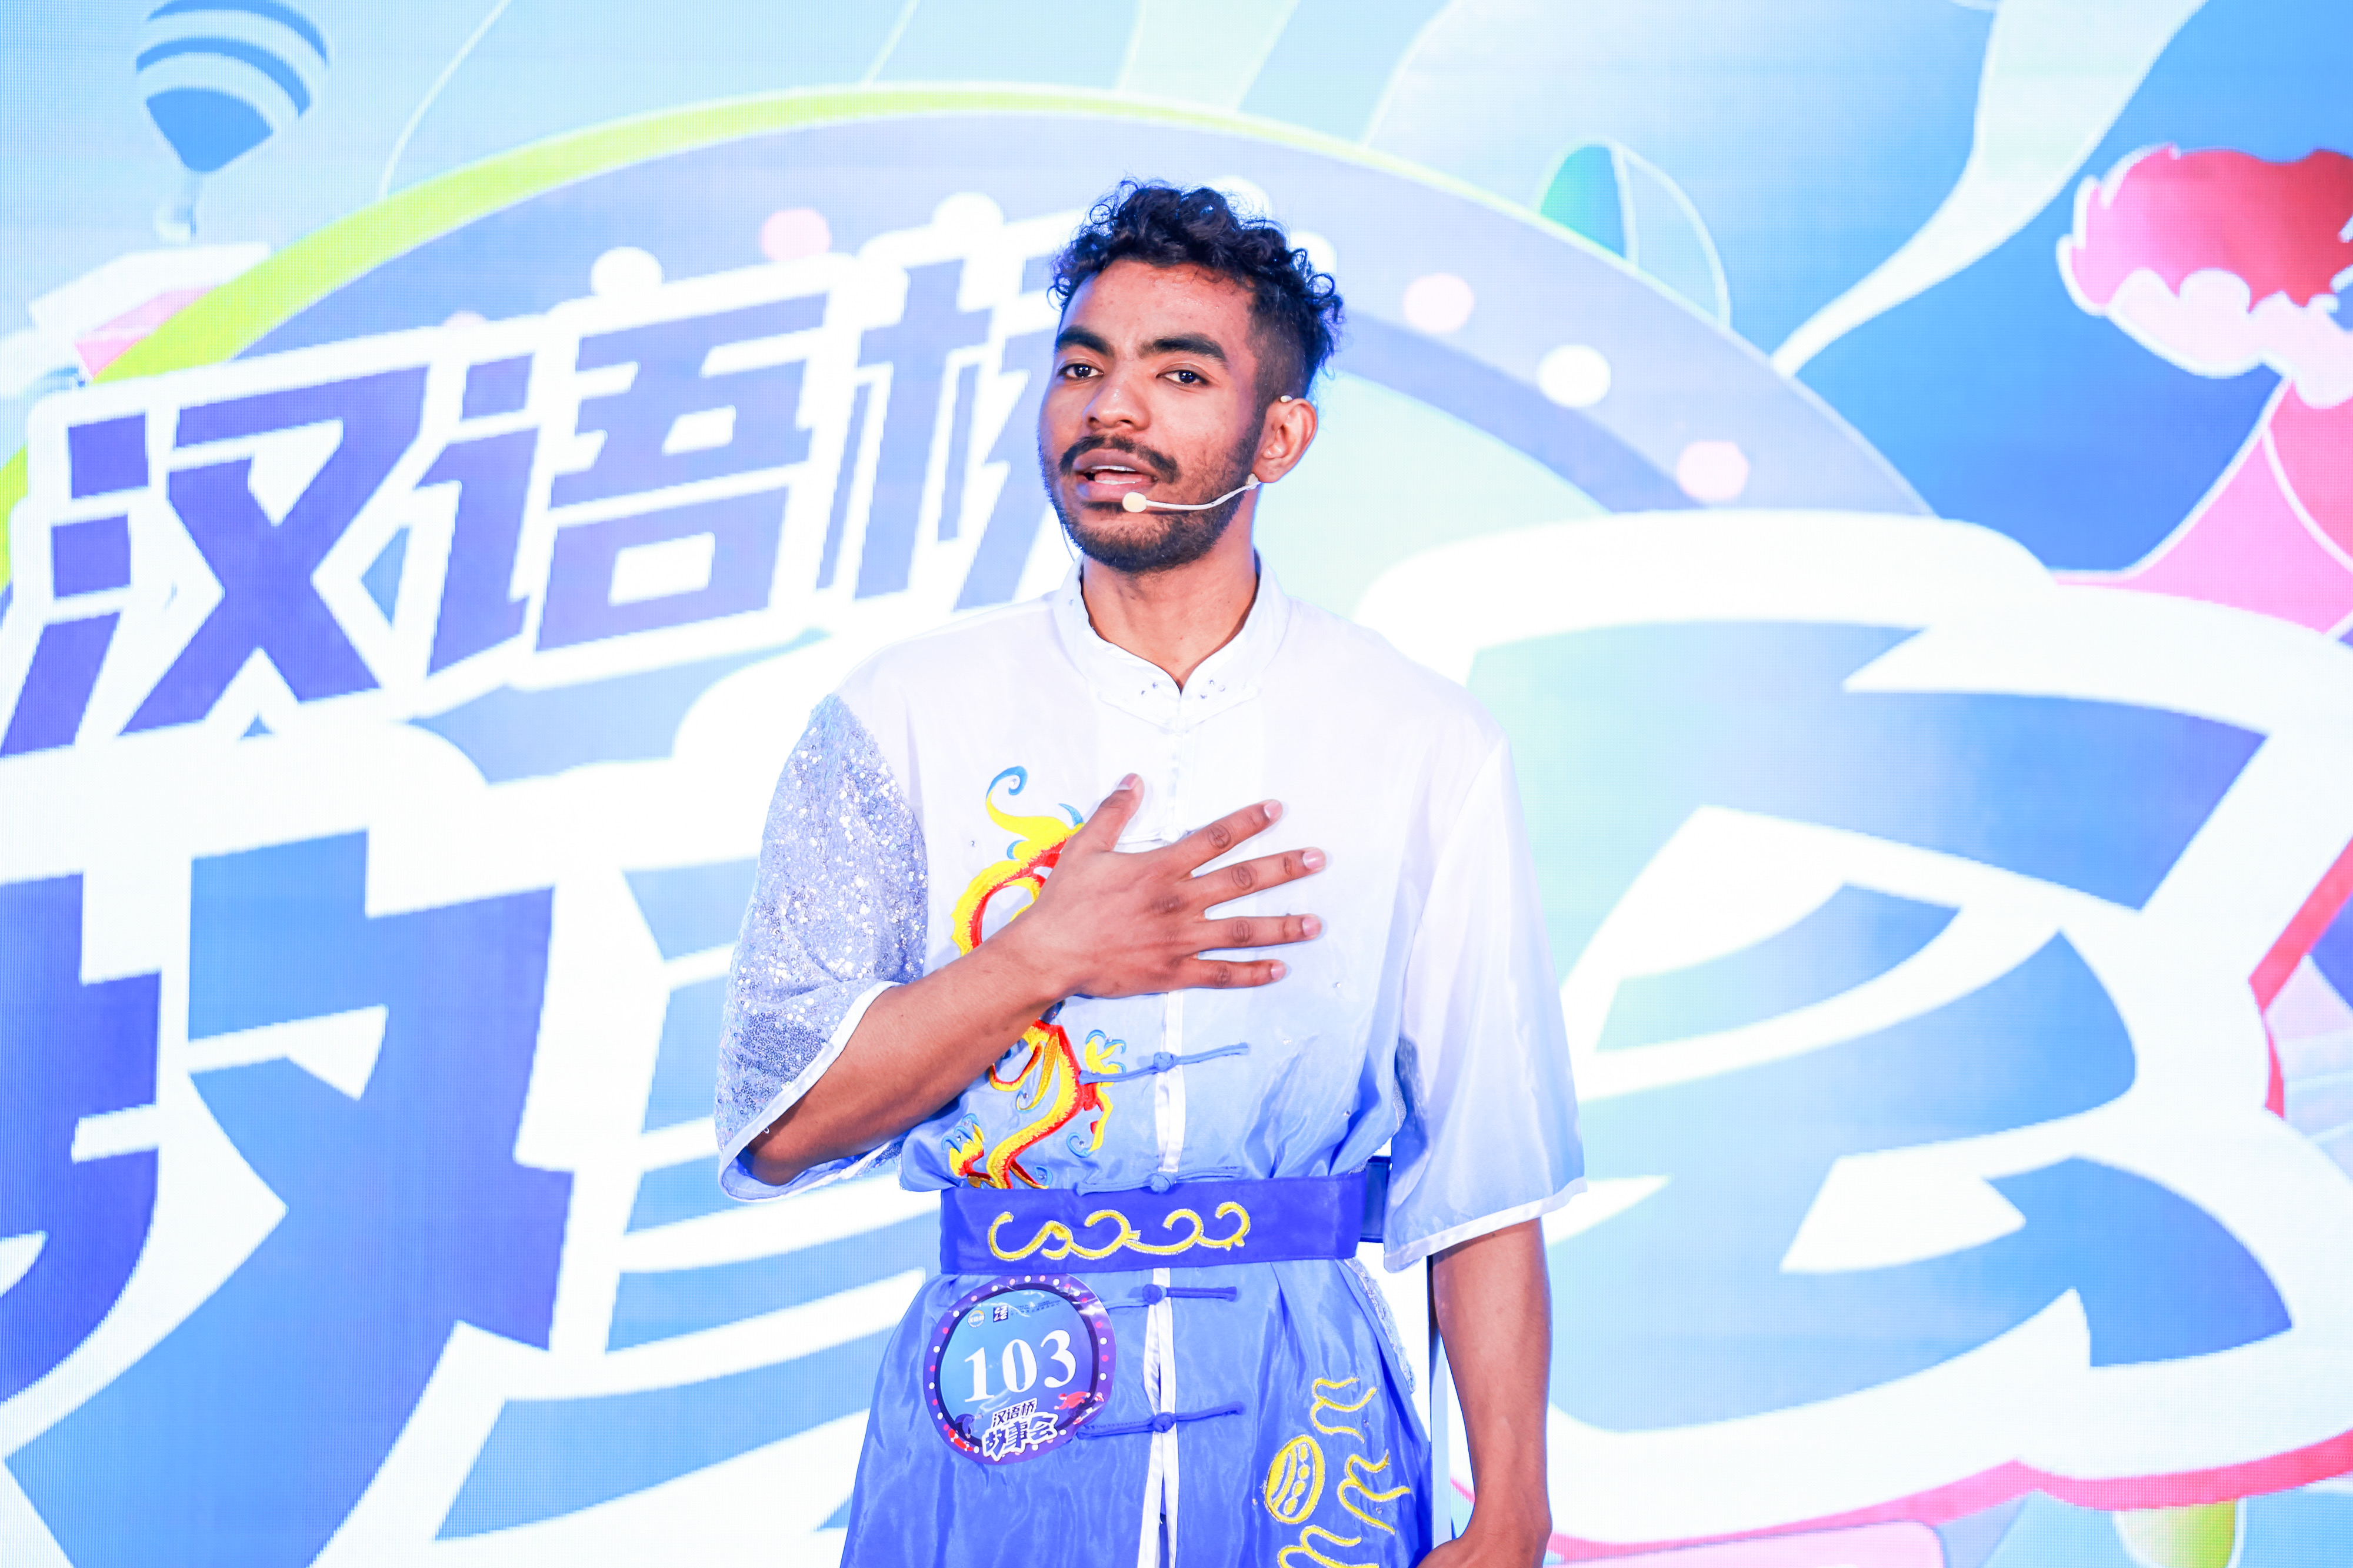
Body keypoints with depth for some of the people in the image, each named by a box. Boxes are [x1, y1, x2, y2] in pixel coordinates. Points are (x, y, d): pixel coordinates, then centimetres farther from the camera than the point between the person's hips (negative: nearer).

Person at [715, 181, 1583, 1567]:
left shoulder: (1425, 746, 0)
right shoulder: (900, 721, 1)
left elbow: (1484, 1177, -3)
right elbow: (777, 1124, -5)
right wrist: (1042, 959, -16)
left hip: (1303, 1441, 0)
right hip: (994, 1421, 0)